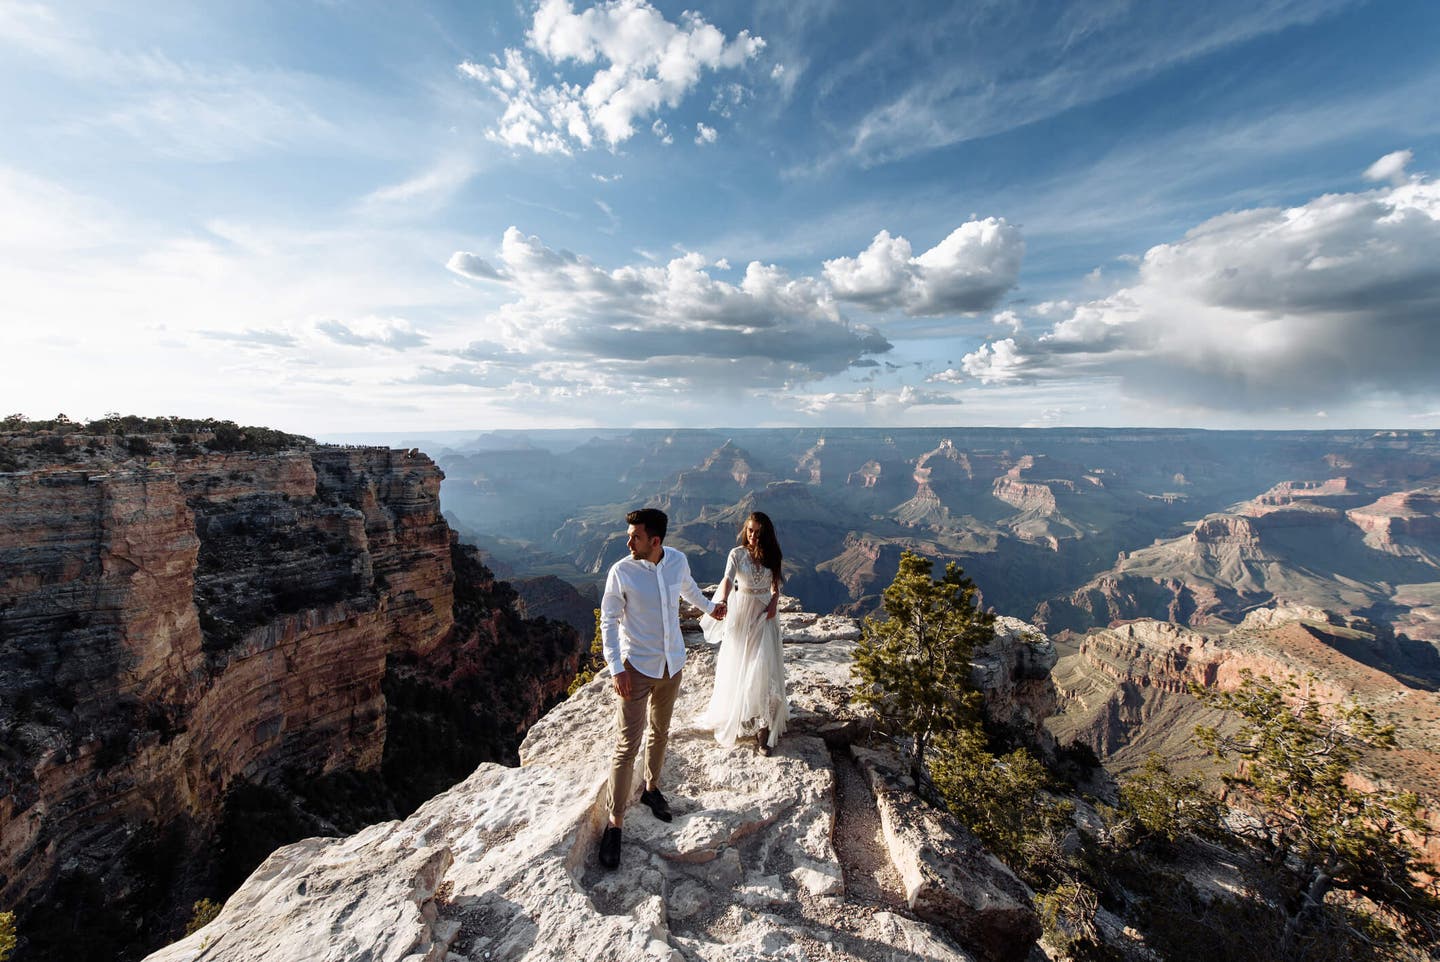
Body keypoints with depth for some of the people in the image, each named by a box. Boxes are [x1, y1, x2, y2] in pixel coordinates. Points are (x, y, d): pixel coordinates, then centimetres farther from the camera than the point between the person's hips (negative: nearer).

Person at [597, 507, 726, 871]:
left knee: (660, 732, 22)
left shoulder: (677, 560, -9)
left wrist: (708, 607, 30)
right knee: (628, 744, -1)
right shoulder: (621, 572, -19)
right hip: (637, 667, -4)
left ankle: (652, 789, 46)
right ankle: (615, 823, 17)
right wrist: (616, 668, -18)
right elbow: (608, 622, -12)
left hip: (672, 663, 4)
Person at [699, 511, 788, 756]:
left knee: (763, 668, -4)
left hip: (764, 614, 1)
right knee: (738, 668, 8)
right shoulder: (737, 554, -7)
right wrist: (722, 601, -44)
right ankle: (738, 717, 28)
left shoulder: (771, 555, 2)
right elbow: (728, 580, -25)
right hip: (741, 612, -1)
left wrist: (774, 602, -7)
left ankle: (764, 726, 3)